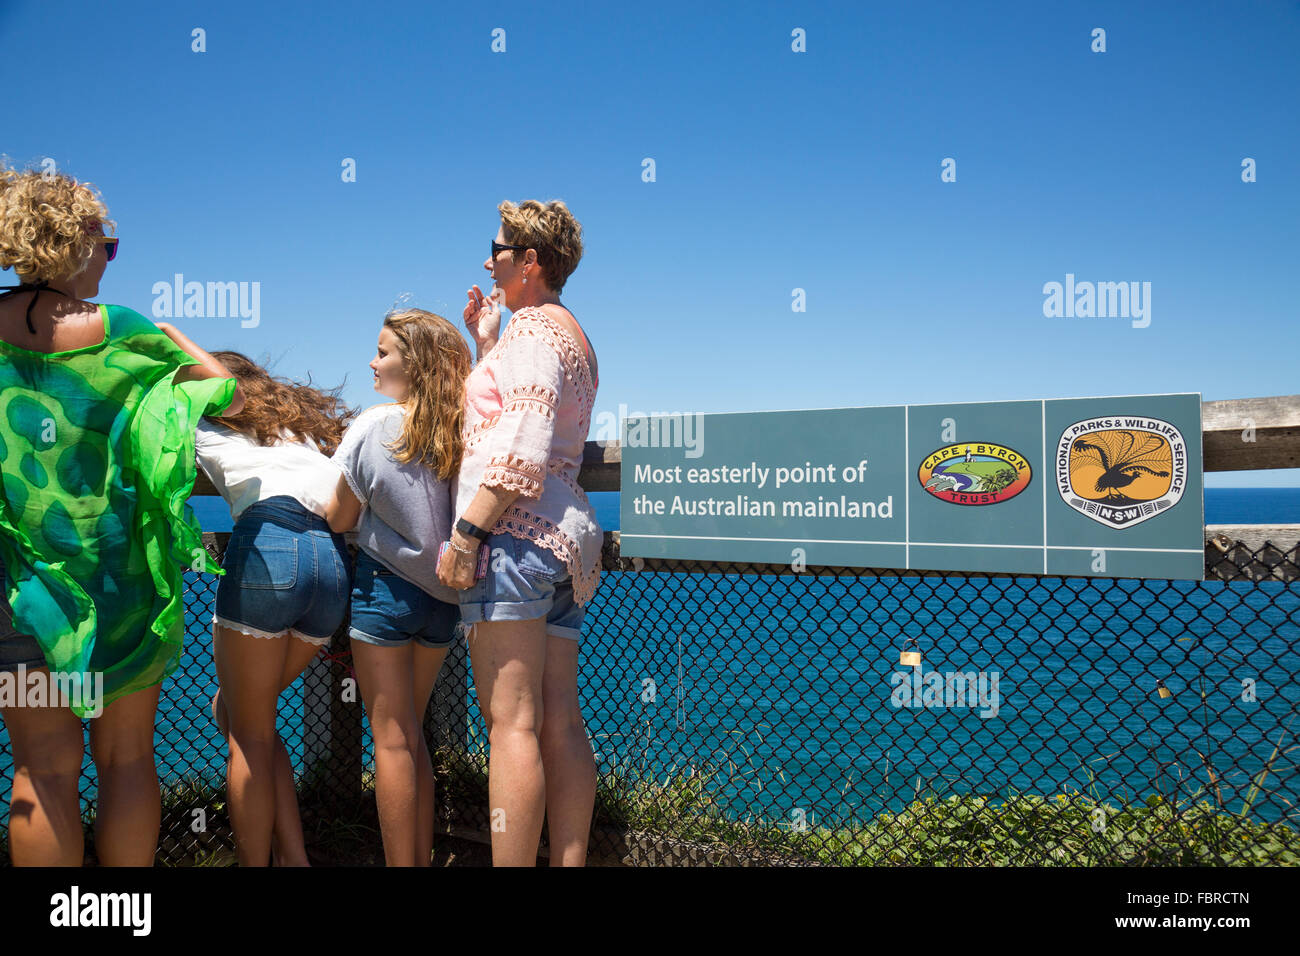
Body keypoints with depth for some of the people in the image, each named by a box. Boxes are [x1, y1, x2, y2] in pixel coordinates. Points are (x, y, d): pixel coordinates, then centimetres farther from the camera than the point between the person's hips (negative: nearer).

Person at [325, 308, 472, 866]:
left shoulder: (375, 427, -11)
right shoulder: (460, 429, -1)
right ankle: (421, 858, 22)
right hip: (444, 594, 5)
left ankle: (399, 863, 7)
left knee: (392, 738, 2)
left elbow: (339, 518, -4)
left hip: (387, 585, -5)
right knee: (411, 734, 17)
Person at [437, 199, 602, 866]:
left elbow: (522, 449, -18)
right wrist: (485, 345, 26)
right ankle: (570, 862, 10)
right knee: (559, 722, 7)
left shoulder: (533, 326, -6)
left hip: (515, 533, -10)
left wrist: (466, 533, -19)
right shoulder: (573, 335, 24)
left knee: (511, 722, -10)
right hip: (565, 535, 10)